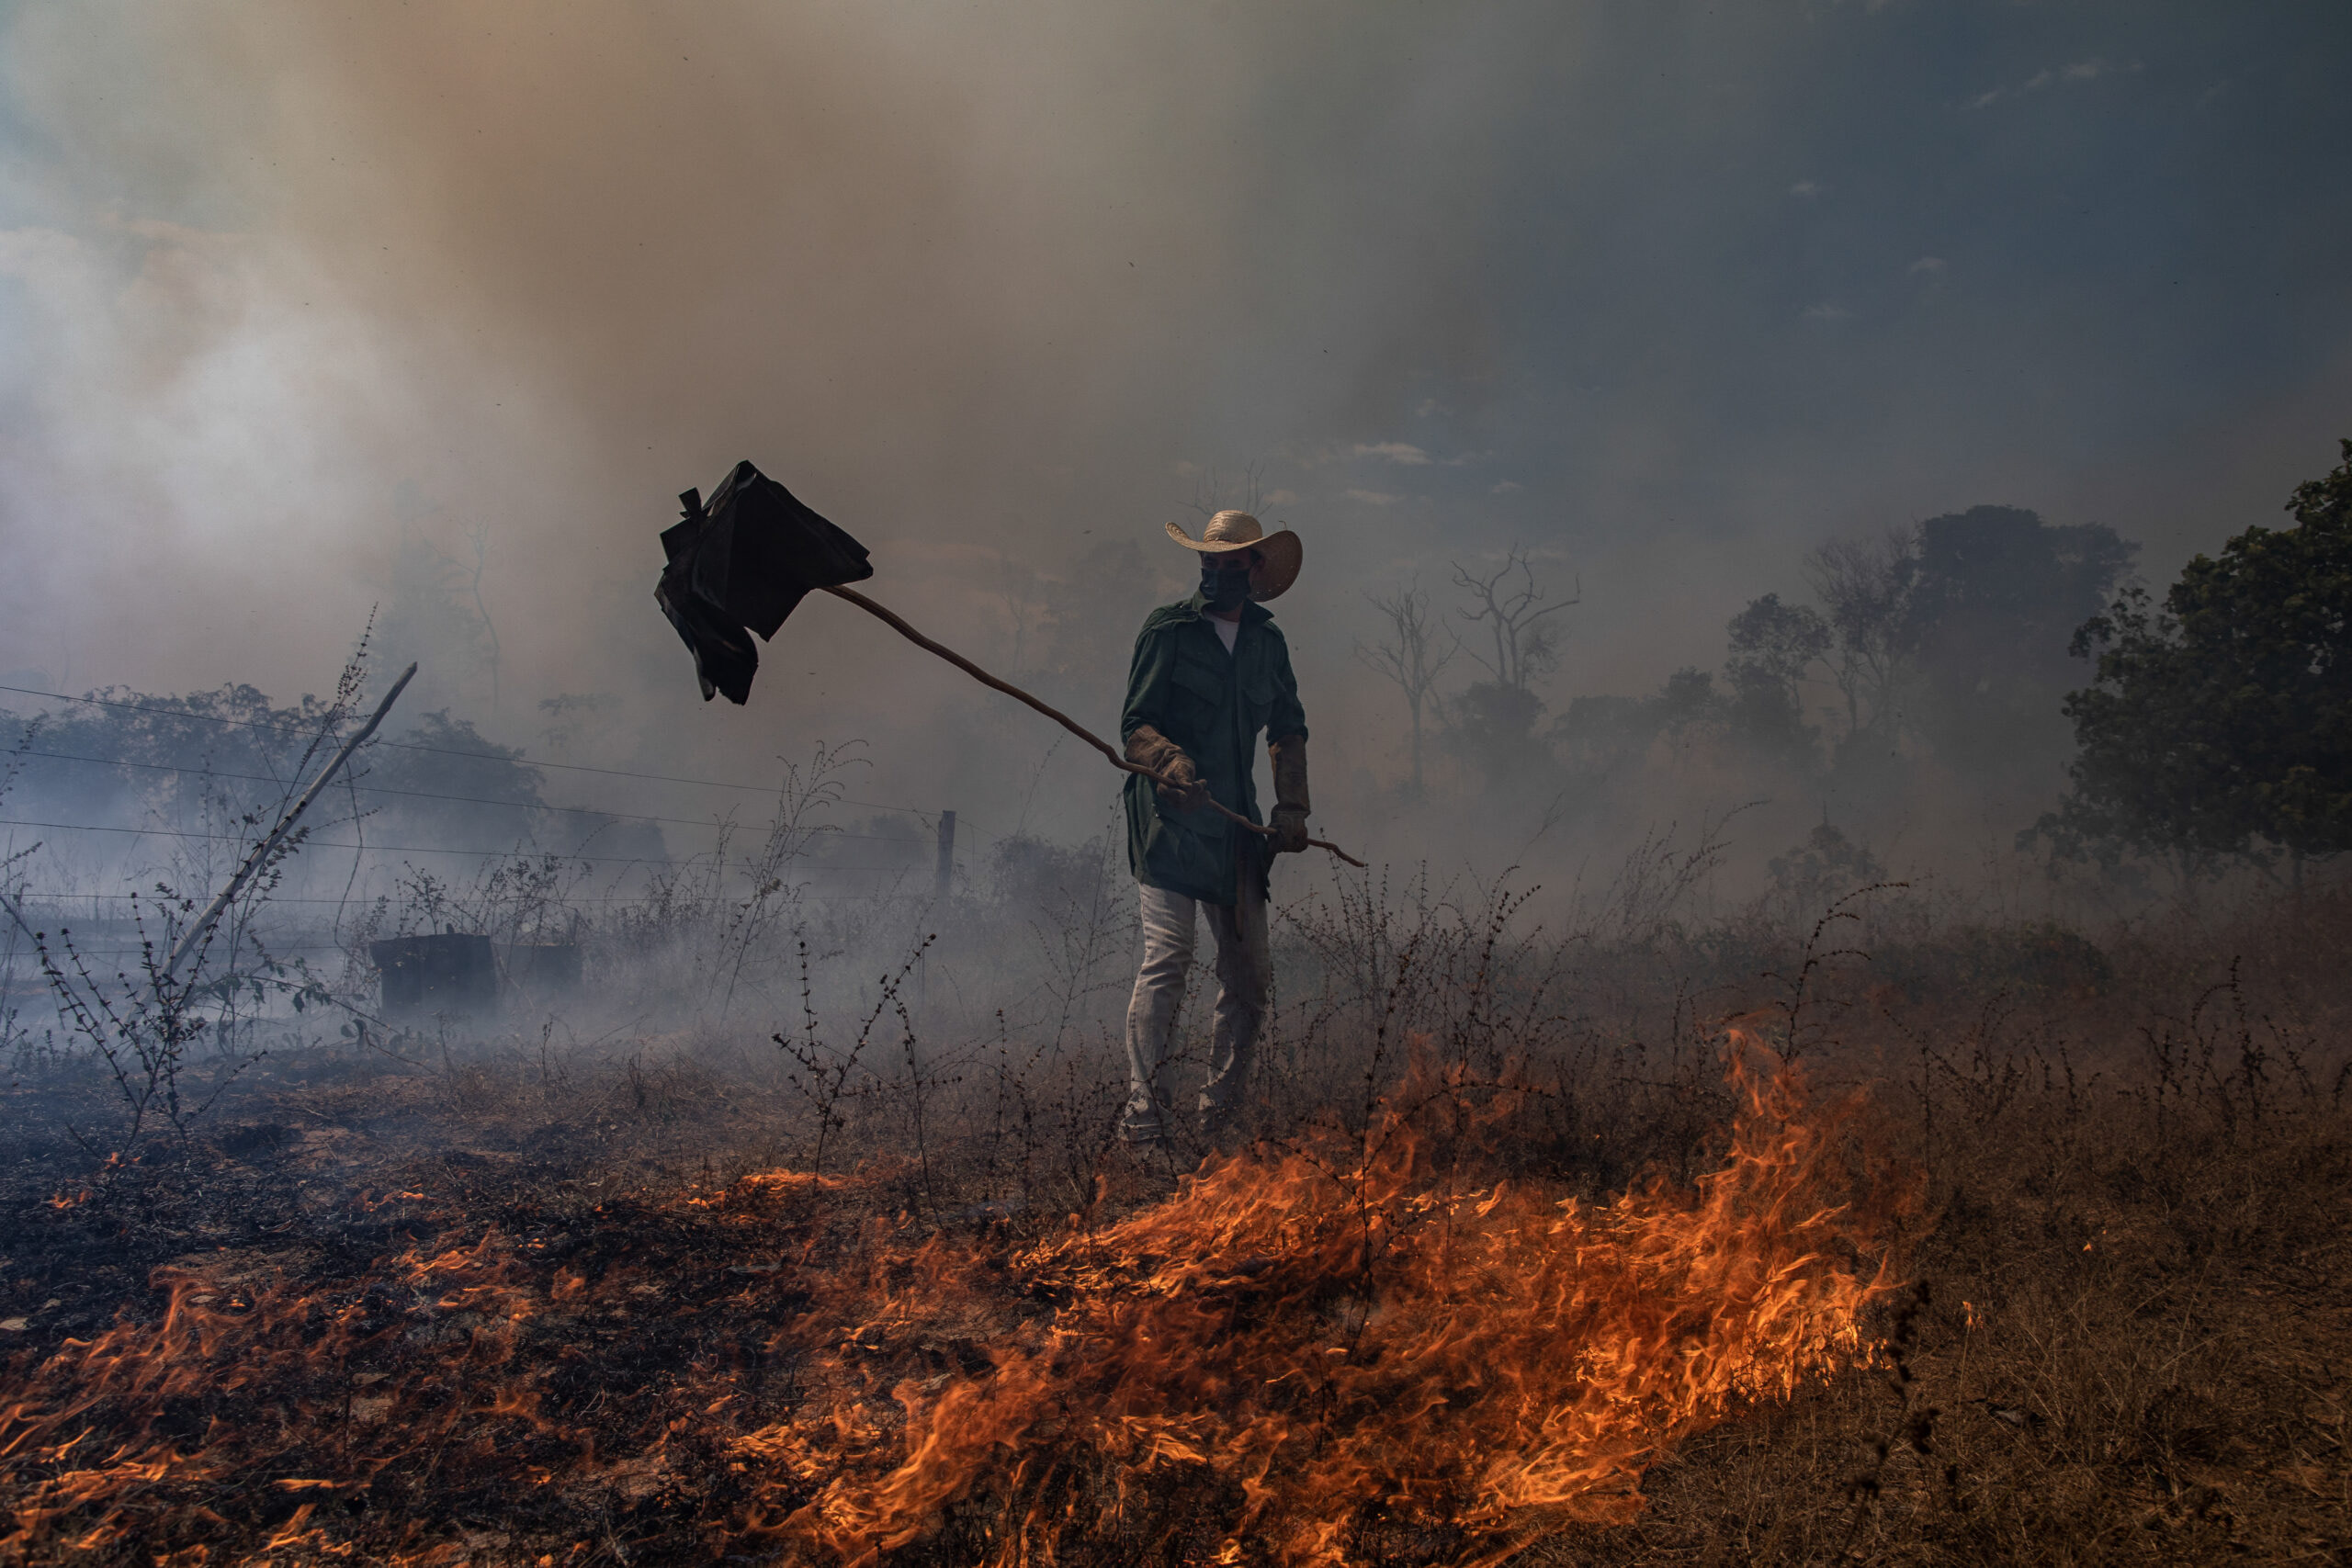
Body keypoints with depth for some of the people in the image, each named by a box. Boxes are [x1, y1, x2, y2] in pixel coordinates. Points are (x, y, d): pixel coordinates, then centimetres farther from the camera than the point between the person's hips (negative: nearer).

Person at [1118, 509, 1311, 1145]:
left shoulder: (1267, 641, 16)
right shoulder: (1168, 628, 1)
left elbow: (1288, 729, 23)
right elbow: (1135, 723, -3)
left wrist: (1291, 807, 10)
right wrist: (1171, 760, -24)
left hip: (1236, 828, 5)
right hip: (1169, 821, -5)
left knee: (1249, 976, 6)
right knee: (1167, 956, -16)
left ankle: (1218, 1122, 18)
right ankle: (1144, 1113, -12)